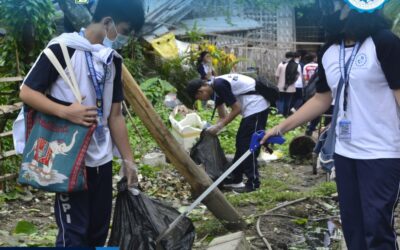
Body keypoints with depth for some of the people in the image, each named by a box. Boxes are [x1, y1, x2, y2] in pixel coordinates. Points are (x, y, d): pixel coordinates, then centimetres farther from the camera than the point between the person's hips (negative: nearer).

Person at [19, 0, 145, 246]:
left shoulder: (114, 60, 10)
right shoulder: (63, 48, -11)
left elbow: (115, 115, 12)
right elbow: (27, 92, -10)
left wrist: (128, 159, 10)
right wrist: (65, 111, -24)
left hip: (102, 159, 7)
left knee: (99, 230, 12)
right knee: (74, 232, -3)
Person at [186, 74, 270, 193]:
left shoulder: (219, 85, -21)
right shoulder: (215, 89, 9)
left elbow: (237, 109, -17)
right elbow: (223, 116, 16)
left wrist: (219, 126, -13)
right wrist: (214, 129, 7)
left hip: (256, 106, -10)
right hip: (252, 108, 10)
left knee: (249, 144, -8)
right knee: (241, 141, 14)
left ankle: (253, 183, -2)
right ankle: (236, 179, 22)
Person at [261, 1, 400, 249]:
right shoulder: (328, 53, 9)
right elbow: (322, 100, 15)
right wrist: (280, 127, 8)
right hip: (345, 152, 6)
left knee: (377, 228, -6)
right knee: (352, 224, 12)